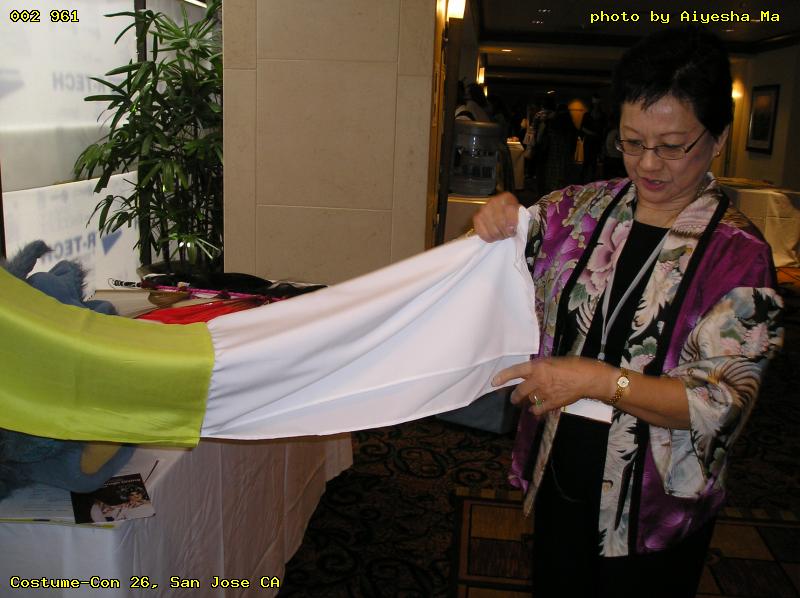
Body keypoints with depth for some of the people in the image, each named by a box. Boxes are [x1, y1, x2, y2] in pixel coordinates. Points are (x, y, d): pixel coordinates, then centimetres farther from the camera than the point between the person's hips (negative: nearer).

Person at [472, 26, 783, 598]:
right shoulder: (583, 207, -5)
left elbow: (721, 401, -20)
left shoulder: (738, 253, -16)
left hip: (652, 506, -3)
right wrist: (499, 220, -15)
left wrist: (598, 379, -30)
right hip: (559, 470, 4)